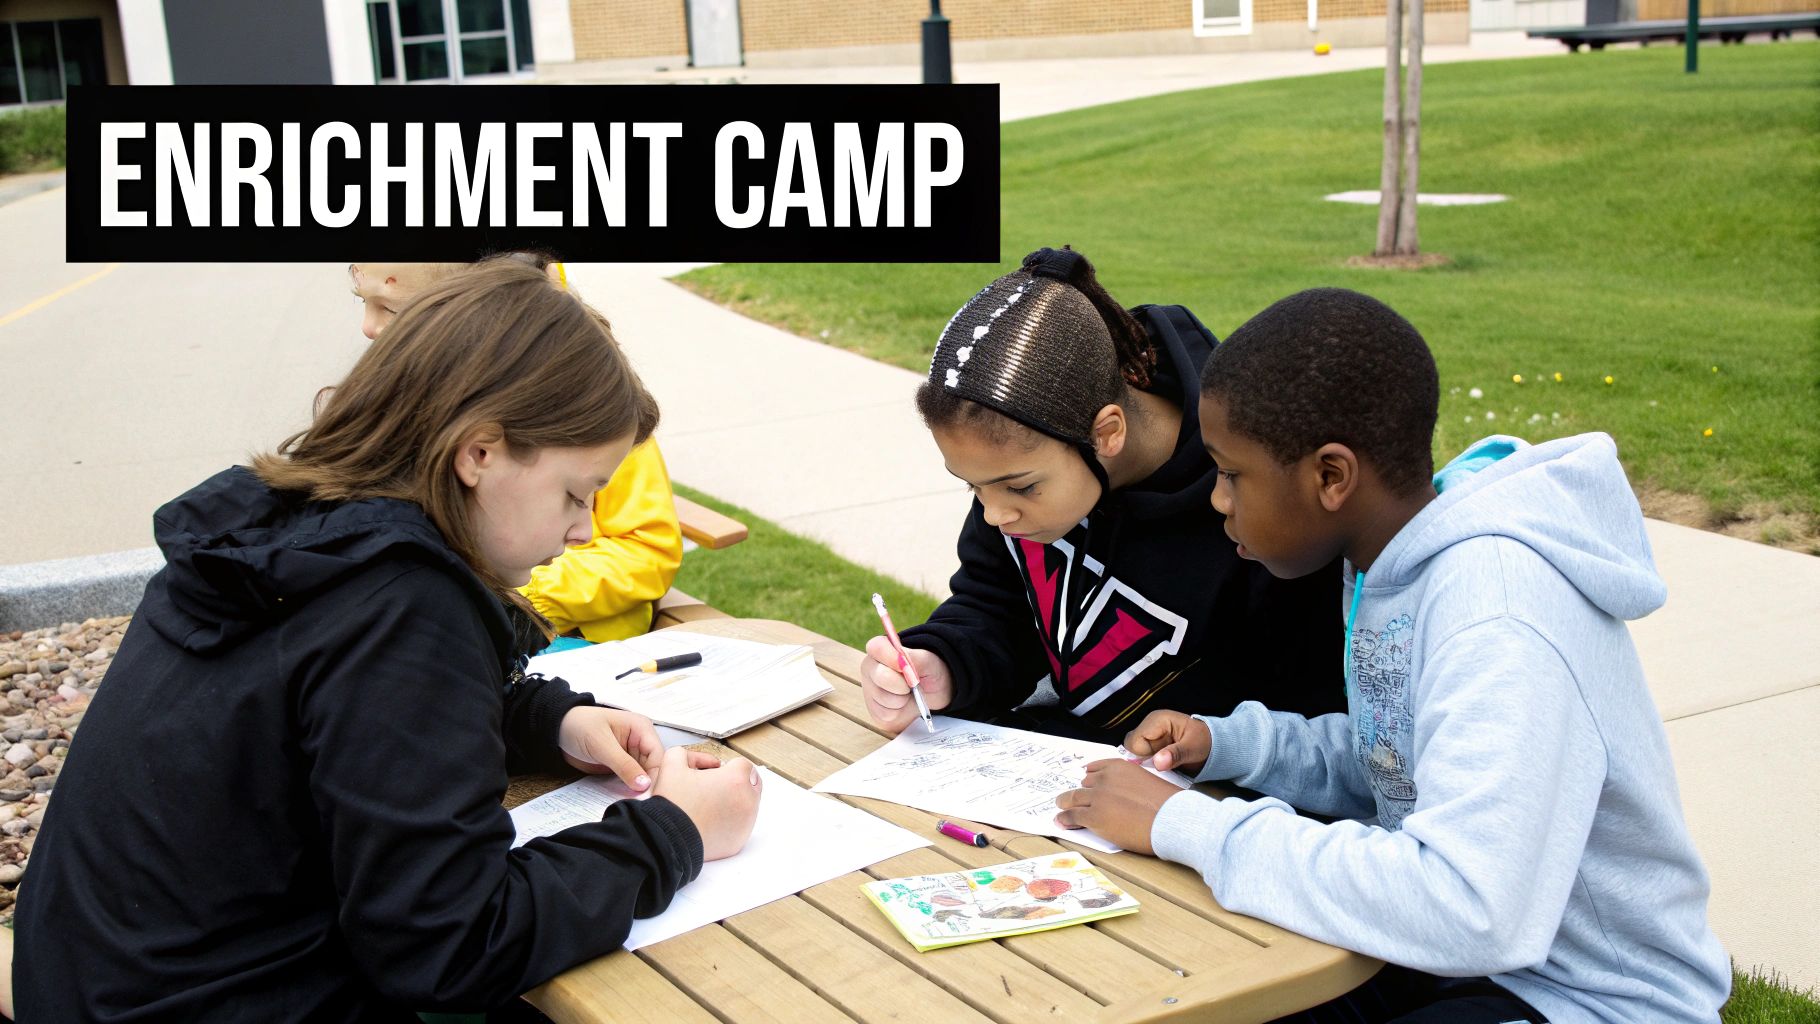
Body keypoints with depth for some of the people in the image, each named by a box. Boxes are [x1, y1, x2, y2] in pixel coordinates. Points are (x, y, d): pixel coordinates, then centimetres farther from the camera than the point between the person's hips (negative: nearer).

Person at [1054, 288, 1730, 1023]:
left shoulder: (1495, 601, -26)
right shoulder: (1394, 559, 0)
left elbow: (1471, 912, -35)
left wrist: (1187, 826, -28)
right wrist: (1229, 746, -4)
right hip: (1449, 955, 7)